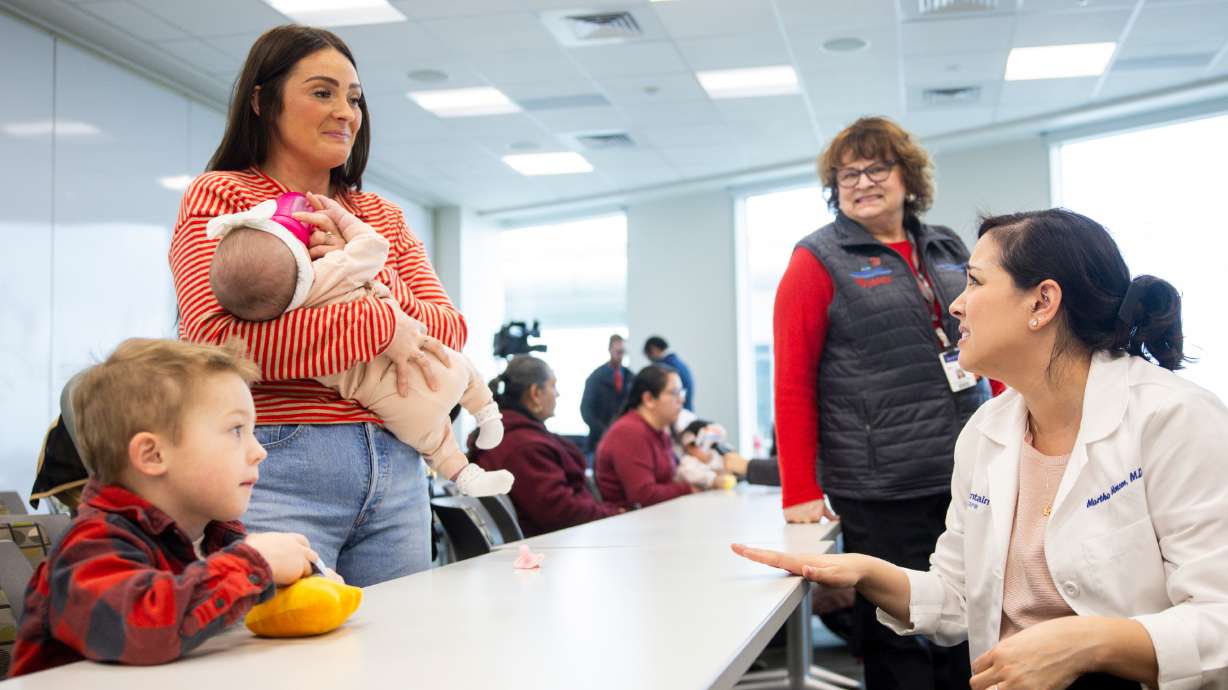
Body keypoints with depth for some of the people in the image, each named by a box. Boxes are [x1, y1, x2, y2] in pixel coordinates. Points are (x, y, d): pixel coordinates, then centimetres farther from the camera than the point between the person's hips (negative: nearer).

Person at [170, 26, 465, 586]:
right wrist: (378, 327, -13)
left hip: (396, 471, 6)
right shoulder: (220, 195, 2)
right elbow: (213, 337, -15)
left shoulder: (382, 217, 18)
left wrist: (367, 279, -11)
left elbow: (450, 331, 7)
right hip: (277, 468, -5)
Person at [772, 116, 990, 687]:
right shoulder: (819, 261, -2)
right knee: (900, 644, 4)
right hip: (881, 492, -5)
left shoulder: (948, 251, 13)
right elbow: (792, 383, -7)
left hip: (969, 480, 5)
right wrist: (800, 492, -11)